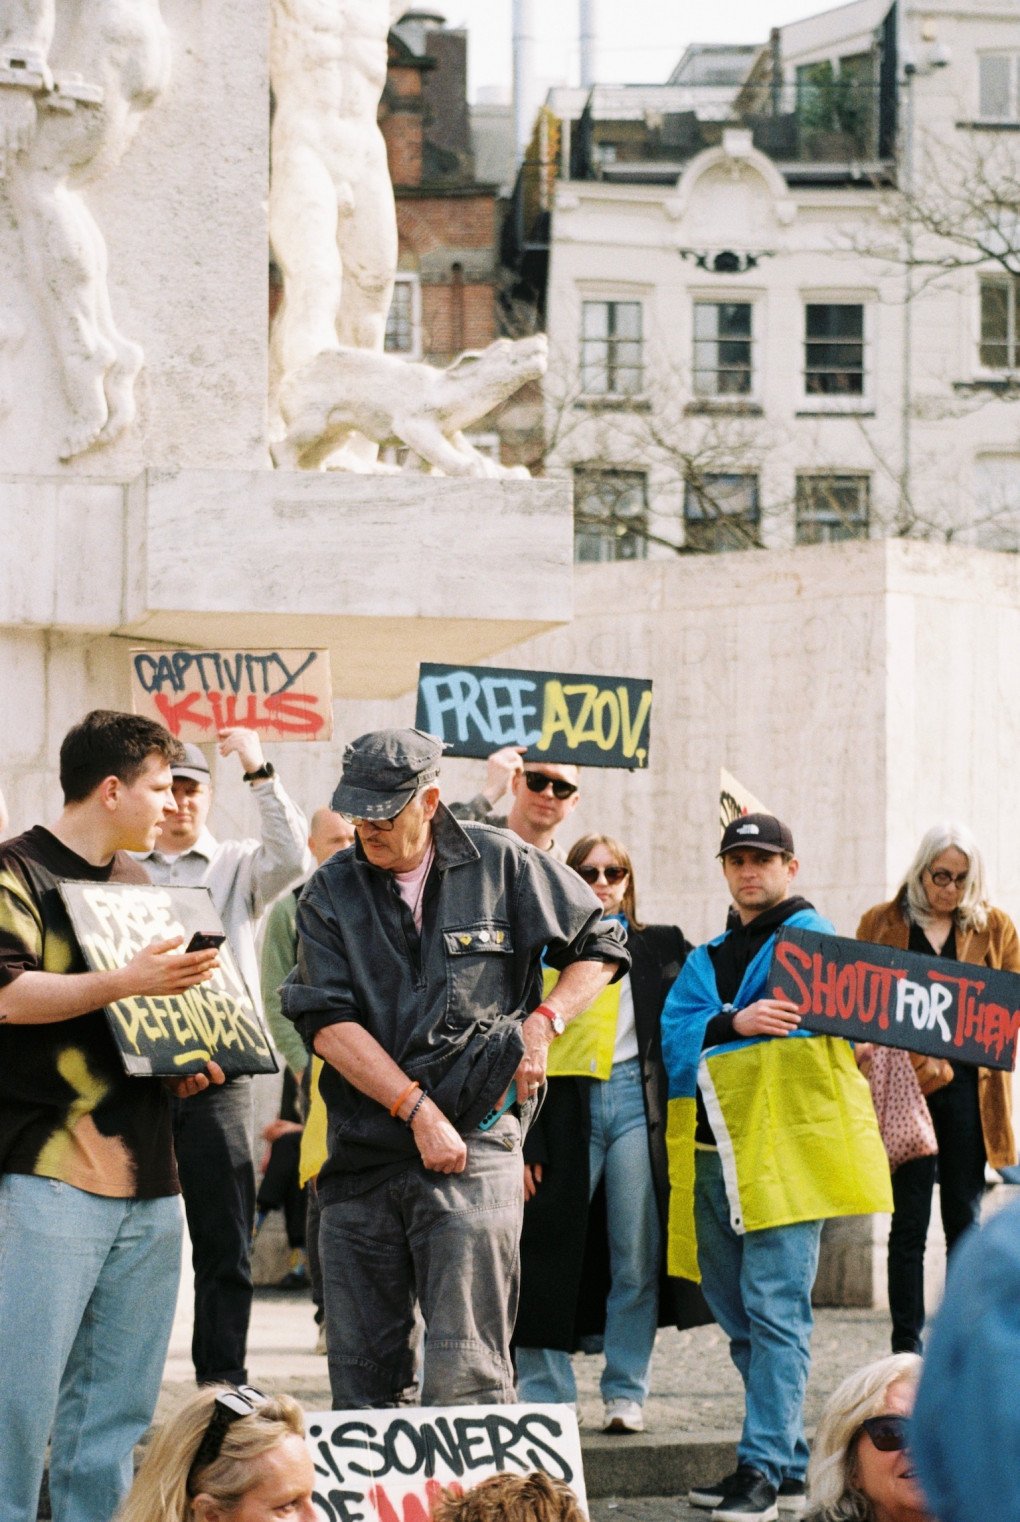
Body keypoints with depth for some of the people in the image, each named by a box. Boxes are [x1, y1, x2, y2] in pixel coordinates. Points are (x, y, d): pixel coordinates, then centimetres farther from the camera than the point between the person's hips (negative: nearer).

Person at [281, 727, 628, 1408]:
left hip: (472, 1152, -3)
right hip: (361, 1157, 3)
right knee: (361, 1380, 8)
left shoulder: (503, 865, 4)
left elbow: (599, 945, 15)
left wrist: (544, 1021, -2)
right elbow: (328, 1022, -4)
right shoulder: (331, 893, 7)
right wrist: (418, 1109, -12)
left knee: (464, 1383, -11)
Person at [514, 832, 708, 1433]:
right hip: (566, 1108, -1)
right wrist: (524, 1141, -2)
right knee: (551, 1256, -3)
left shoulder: (661, 947, 14)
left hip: (637, 1101, 1)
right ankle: (543, 1396, 5)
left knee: (636, 1258, 0)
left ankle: (626, 1393, 8)